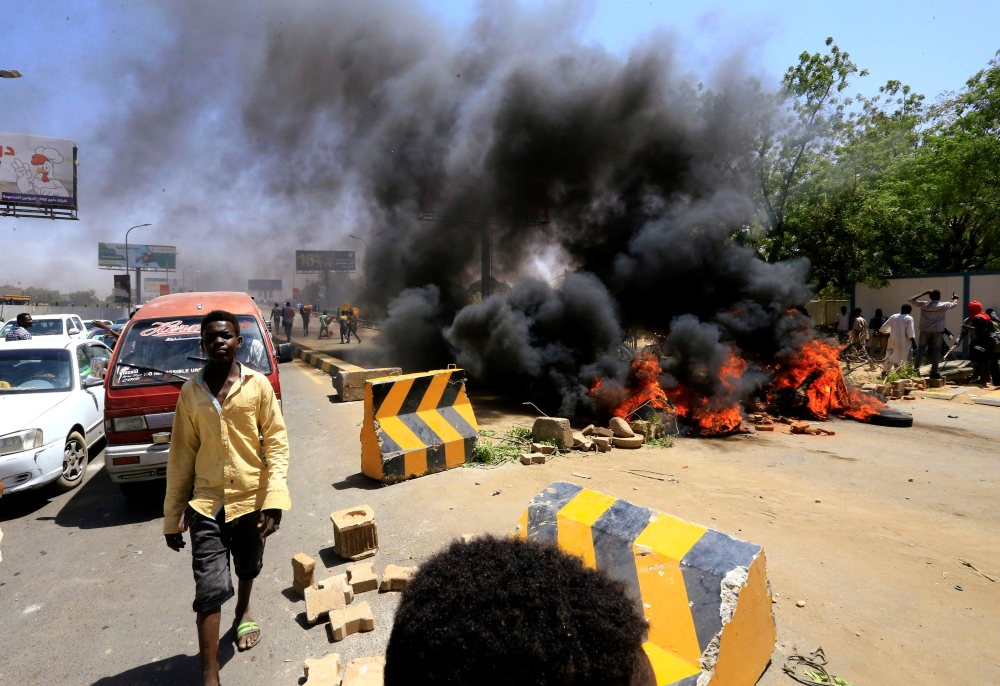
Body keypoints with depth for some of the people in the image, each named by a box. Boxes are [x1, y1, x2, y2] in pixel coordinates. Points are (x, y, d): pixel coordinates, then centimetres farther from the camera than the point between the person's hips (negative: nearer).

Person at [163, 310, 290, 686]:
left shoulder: (258, 385, -7)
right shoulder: (190, 392, -1)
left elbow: (276, 442, -8)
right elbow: (181, 455, 3)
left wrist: (273, 500, -16)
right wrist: (172, 517, 5)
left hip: (250, 498, 0)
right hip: (207, 502, 0)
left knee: (248, 568, 23)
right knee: (210, 588, -5)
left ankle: (243, 613, 54)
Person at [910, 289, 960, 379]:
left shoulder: (924, 304, -2)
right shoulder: (943, 305, -2)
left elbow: (911, 300, 8)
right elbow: (955, 304, 16)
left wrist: (924, 293, 12)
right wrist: (955, 298, 39)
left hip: (925, 331, 1)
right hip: (937, 331, -1)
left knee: (921, 350, 8)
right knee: (936, 351, 3)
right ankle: (934, 372, 3)